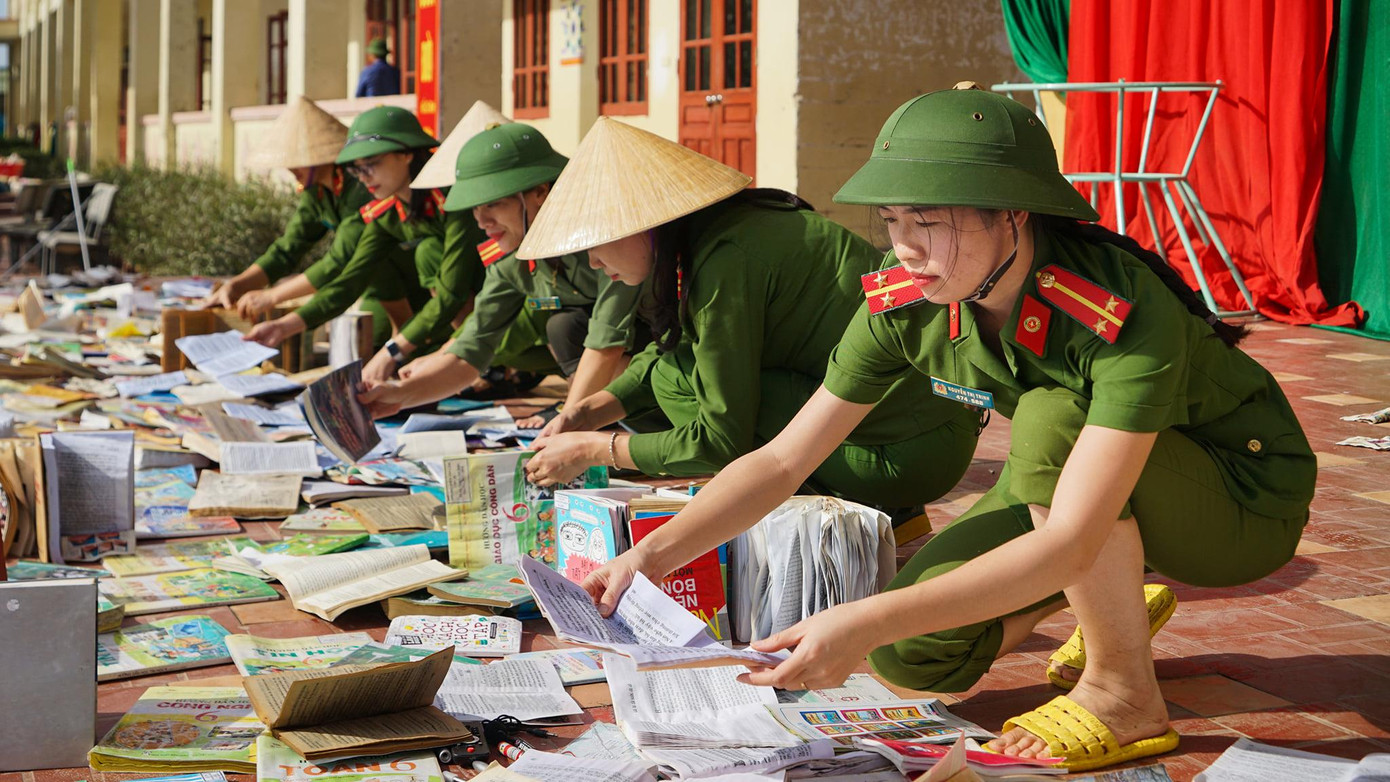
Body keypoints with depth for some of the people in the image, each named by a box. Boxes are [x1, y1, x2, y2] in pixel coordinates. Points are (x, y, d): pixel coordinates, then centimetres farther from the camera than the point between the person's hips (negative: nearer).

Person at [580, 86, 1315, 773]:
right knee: (913, 654, -13)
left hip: (1244, 496, -5)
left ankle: (1125, 694, -16)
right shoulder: (909, 307, -18)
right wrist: (652, 555, -27)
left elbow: (1071, 540, -43)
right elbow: (782, 460, -12)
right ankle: (1116, 603, 14)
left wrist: (868, 621, -50)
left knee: (1052, 417, -35)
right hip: (1087, 478, 6)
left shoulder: (1122, 308, -36)